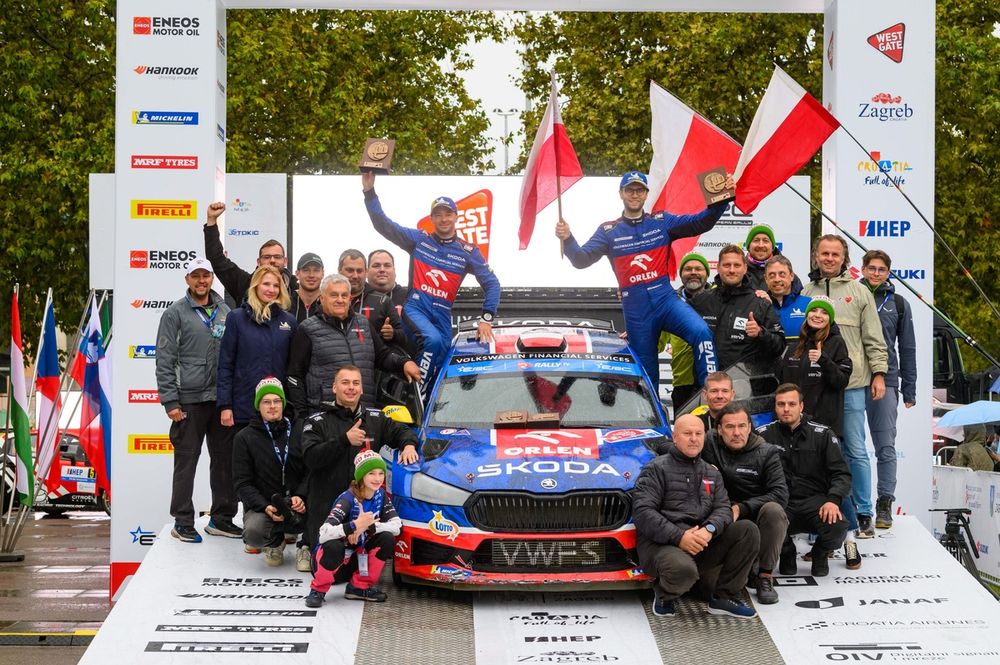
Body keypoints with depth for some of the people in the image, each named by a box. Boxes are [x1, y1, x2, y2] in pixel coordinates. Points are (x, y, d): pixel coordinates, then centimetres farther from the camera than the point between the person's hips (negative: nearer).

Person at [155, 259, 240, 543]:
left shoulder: (225, 312, 12)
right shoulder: (175, 313, -1)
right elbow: (165, 361, -5)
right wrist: (170, 401, -11)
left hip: (223, 399, 5)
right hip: (190, 400, -4)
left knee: (225, 460, 8)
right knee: (186, 461, -1)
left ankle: (221, 518, 18)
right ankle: (183, 522, 6)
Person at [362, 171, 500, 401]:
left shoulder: (468, 251, 7)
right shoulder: (419, 239, 7)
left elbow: (491, 284, 7)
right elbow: (383, 225, 3)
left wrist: (486, 319, -4)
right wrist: (369, 192, -8)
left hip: (442, 315, 3)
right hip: (415, 308, -3)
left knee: (440, 365, -2)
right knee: (433, 340, -32)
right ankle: (416, 396, -28)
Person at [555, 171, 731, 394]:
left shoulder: (662, 221, 9)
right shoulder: (609, 231, 9)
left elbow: (701, 222, 2)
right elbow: (582, 259, 0)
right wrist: (567, 239, -19)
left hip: (665, 298, -1)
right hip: (635, 307, 1)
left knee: (701, 332, -28)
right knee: (646, 369, 7)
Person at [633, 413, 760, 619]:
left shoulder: (711, 473, 21)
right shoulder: (657, 469, 1)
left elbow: (723, 508, 10)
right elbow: (643, 512, -10)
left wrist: (709, 530, -14)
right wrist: (679, 537, -20)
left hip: (702, 543, 6)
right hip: (661, 544, -6)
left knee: (748, 530, -12)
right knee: (683, 569, -39)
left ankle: (725, 598, -5)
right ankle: (664, 595, -1)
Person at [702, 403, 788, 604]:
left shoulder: (767, 453, -3)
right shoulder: (710, 443, -1)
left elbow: (780, 495, -13)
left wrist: (741, 508, -22)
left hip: (758, 518, 0)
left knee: (773, 509, -33)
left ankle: (765, 577, -17)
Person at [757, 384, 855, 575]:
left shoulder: (822, 434, 6)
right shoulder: (763, 435, 5)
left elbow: (842, 473, 2)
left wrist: (833, 500, -18)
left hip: (815, 500, 1)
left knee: (837, 525, -32)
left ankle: (820, 553, 8)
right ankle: (786, 552, 3)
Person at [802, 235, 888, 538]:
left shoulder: (859, 292, 6)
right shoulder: (805, 293, 10)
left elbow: (874, 339, 5)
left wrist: (879, 373, -1)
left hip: (851, 385, -2)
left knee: (856, 452, -3)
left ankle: (863, 514, 4)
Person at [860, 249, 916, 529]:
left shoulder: (898, 304, 10)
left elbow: (907, 349, 12)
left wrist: (909, 390, 9)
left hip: (885, 382, 0)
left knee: (886, 446, -5)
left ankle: (884, 505, -3)